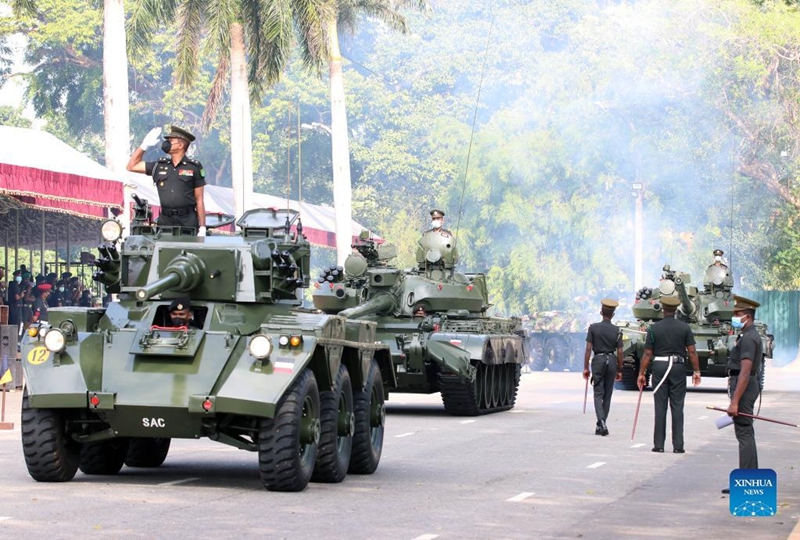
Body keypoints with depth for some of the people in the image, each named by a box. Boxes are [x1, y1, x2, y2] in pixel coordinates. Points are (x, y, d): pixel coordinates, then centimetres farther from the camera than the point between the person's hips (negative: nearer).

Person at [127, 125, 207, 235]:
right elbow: (132, 166, 20)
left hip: (188, 222, -3)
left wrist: (202, 228, -3)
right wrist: (144, 145, 12)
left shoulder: (194, 167, 4)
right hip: (165, 221, 3)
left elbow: (199, 200, 3)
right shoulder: (159, 166, 14)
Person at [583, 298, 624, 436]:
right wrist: (619, 370, 10)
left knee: (598, 393, 0)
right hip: (611, 361, 2)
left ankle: (601, 421, -21)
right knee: (607, 394, 11)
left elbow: (588, 349, -6)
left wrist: (586, 367, -1)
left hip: (598, 360, -2)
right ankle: (601, 425, 16)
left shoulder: (593, 328, -4)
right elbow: (619, 352, 0)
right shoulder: (616, 331, -1)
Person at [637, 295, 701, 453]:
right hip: (678, 368, 0)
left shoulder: (654, 328, -2)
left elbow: (647, 353, -2)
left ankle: (659, 444, 4)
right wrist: (696, 371, 4)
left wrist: (641, 374, 3)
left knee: (660, 407, 4)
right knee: (677, 407, 2)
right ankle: (678, 445, 0)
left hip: (659, 368, 0)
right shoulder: (684, 327, -1)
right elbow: (692, 352, -3)